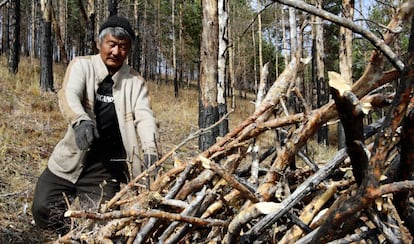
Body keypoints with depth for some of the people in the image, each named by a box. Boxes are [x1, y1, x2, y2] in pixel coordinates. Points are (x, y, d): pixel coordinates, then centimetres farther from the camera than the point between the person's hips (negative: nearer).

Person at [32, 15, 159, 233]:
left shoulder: (135, 81, 3)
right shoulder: (81, 66, -1)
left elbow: (144, 116, -11)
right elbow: (68, 95, -20)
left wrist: (150, 150, -31)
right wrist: (81, 120, -43)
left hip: (109, 166, 0)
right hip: (73, 159, 1)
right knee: (43, 208, -7)